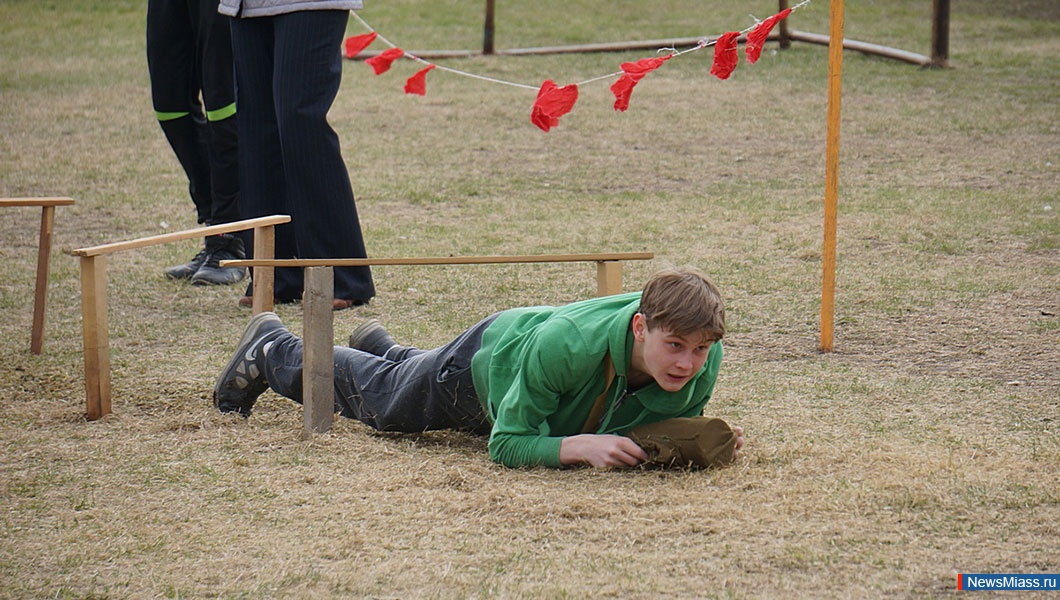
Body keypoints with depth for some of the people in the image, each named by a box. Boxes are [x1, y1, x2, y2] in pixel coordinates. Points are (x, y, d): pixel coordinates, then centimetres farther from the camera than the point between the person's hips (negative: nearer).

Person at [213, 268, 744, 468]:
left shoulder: (703, 362, -37)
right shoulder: (565, 343, -50)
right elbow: (505, 445, -41)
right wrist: (580, 445, -57)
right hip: (490, 355, -5)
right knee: (372, 396, 25)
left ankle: (379, 345, 70)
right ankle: (270, 347, 51)